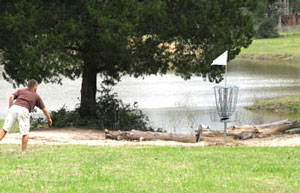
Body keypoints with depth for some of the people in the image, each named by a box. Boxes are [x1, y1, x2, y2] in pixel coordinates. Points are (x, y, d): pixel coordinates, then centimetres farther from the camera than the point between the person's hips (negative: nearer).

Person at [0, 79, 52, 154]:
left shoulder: (20, 91, 27)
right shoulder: (36, 96, 24)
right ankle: (23, 152, 6)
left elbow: (11, 97, 8)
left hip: (14, 107, 2)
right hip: (24, 111, -2)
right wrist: (49, 119, 39)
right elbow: (44, 109, 26)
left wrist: (10, 108, 9)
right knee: (25, 133, 10)